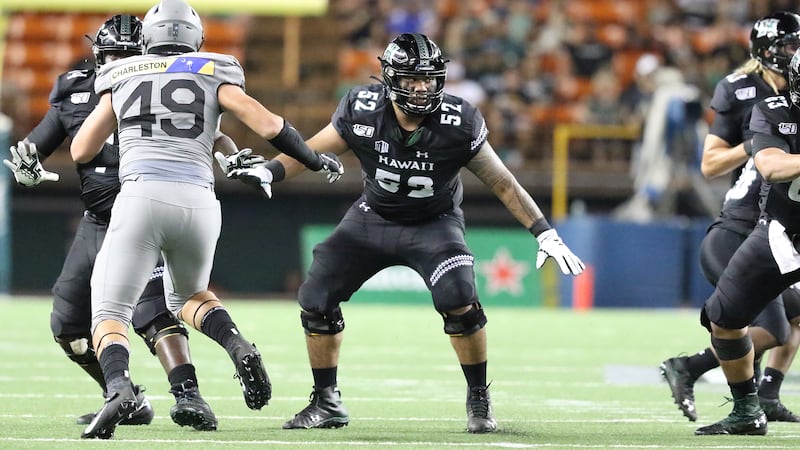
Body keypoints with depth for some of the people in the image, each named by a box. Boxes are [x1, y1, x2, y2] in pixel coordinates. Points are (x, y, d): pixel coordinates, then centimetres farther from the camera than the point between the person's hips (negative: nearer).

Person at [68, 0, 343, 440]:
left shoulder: (120, 76, 17)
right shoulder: (213, 72, 15)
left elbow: (81, 152, 21)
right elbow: (269, 125, 5)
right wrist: (315, 161, 21)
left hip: (140, 200, -2)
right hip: (198, 204, 2)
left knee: (109, 315, 3)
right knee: (188, 297, 29)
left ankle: (118, 388, -29)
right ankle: (238, 347, -2)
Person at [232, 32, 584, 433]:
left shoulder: (457, 125, -23)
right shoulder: (362, 111, -20)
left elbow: (501, 182, -13)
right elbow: (311, 151, -6)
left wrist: (546, 234, -16)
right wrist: (267, 172, -23)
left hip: (433, 224, -3)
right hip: (373, 218, 3)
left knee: (459, 301, -27)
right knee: (315, 300, -6)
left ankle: (479, 400, -6)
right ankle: (327, 404, 13)